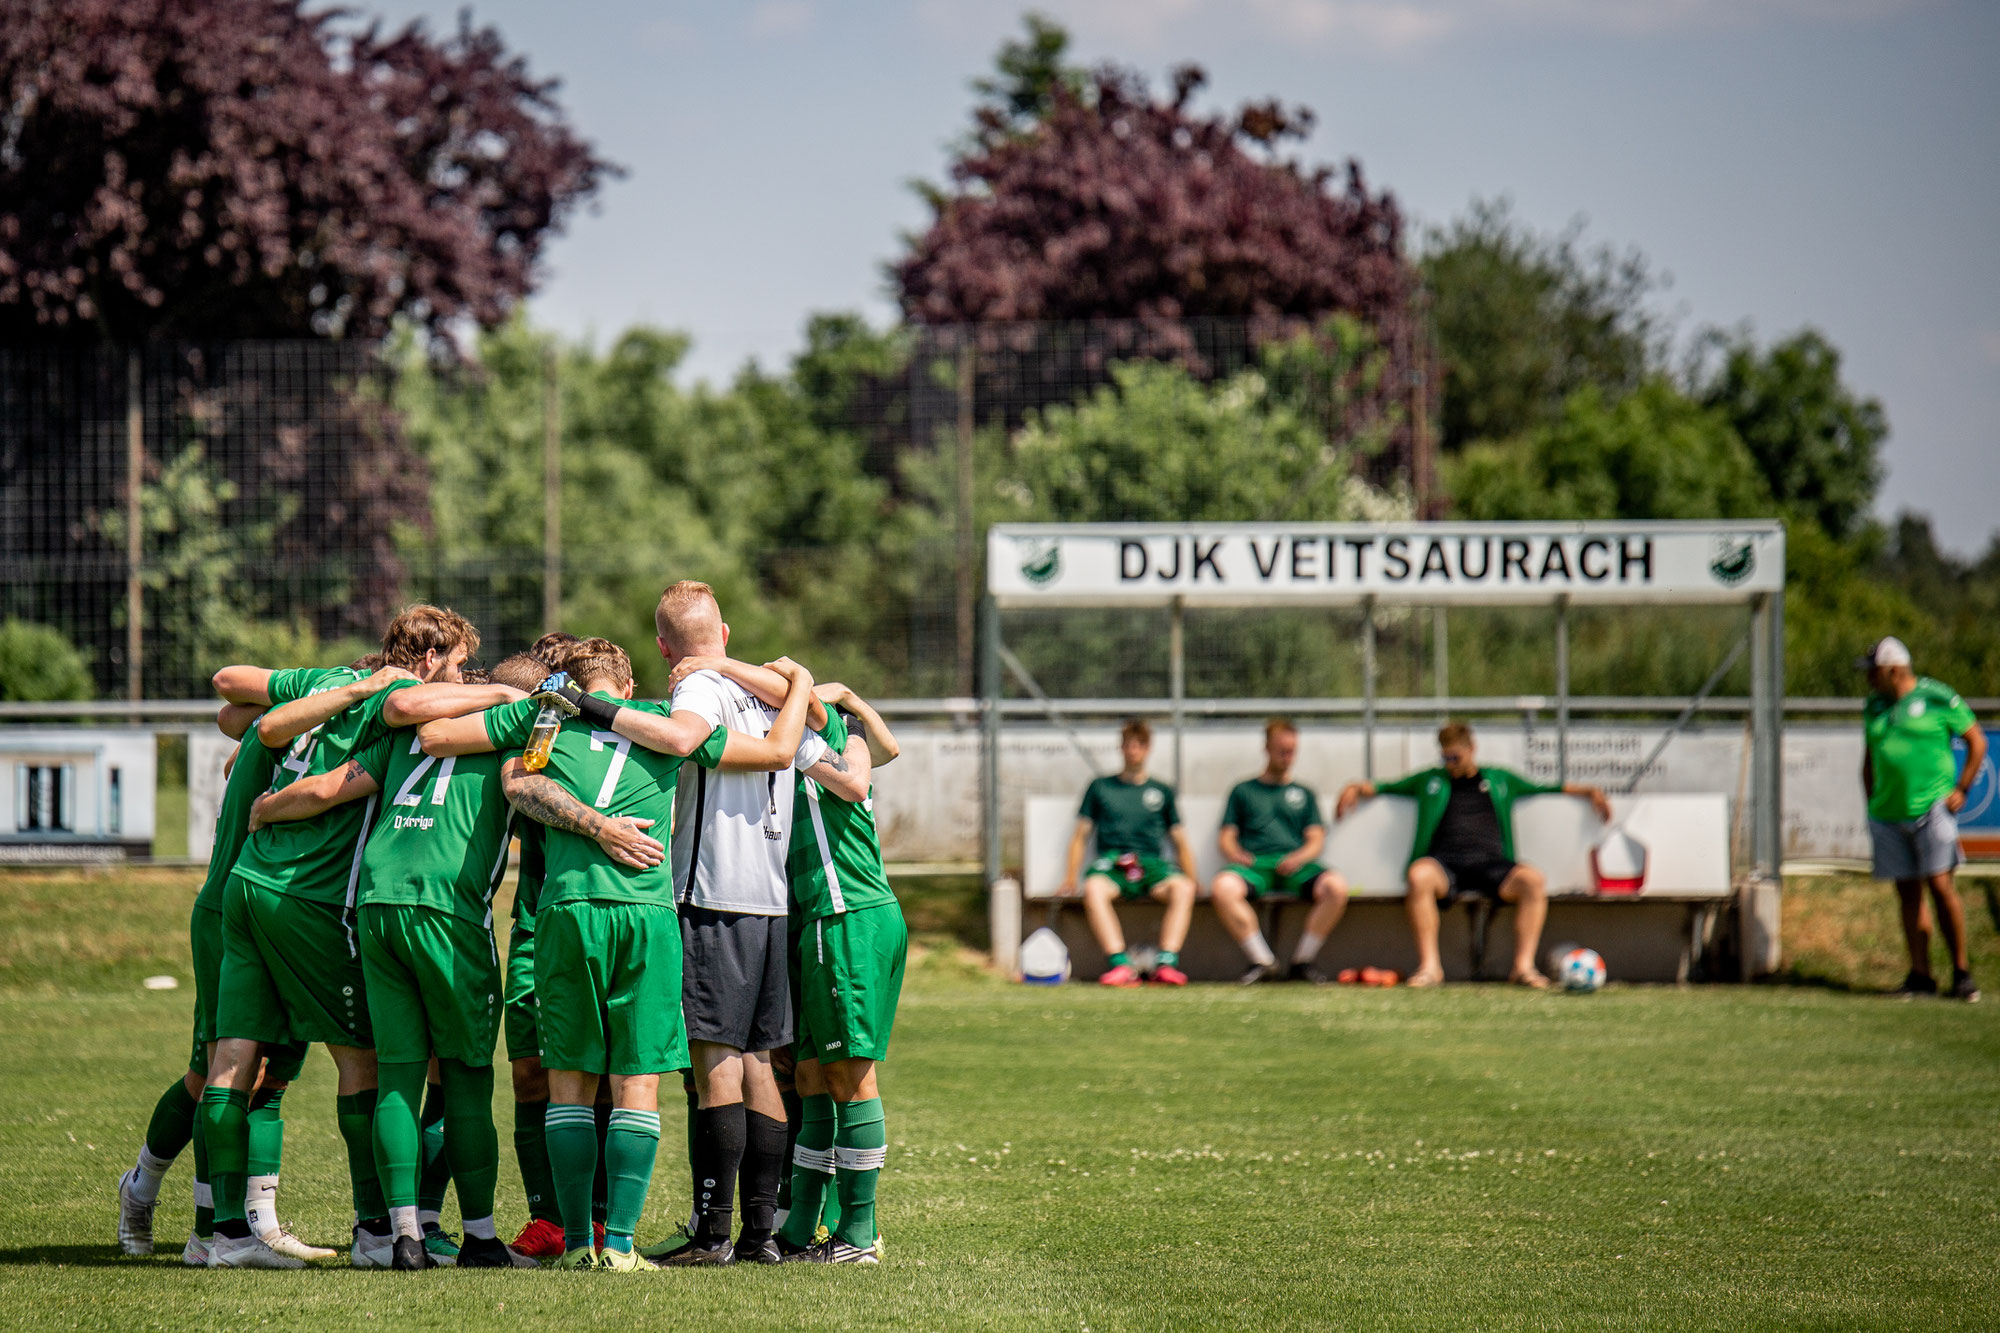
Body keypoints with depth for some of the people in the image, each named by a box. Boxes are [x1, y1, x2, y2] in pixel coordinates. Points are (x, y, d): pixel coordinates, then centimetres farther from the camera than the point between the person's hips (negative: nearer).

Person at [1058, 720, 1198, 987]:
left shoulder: (1161, 792, 22)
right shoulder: (1100, 788, 20)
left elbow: (1180, 842, 22)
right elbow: (1081, 836, 17)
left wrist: (1192, 879, 7)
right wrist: (1069, 879, 4)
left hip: (1151, 864, 1)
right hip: (1111, 861, -1)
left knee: (1182, 888, -34)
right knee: (1094, 888, -38)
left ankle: (1167, 964, -43)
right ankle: (1120, 965, -47)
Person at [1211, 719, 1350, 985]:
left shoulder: (1304, 794, 27)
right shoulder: (1243, 791, 24)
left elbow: (1316, 840, 15)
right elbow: (1226, 837, 15)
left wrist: (1299, 857, -8)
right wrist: (1235, 854, -9)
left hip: (1295, 866, 1)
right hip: (1254, 864, -1)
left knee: (1336, 886, -32)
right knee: (1223, 888, -37)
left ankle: (1301, 962, -20)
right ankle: (1262, 961, -28)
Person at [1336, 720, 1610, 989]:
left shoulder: (1500, 780, 25)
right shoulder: (1430, 781, 25)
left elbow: (1546, 788, 27)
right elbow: (1384, 788, 28)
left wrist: (1588, 792, 16)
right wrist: (1357, 789, 9)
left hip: (1491, 863, 1)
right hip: (1445, 863, -1)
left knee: (1533, 881, -30)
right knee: (1418, 875, -37)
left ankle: (1523, 966, -29)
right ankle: (1429, 966, -34)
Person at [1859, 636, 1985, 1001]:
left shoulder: (1938, 699, -4)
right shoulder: (1874, 706, 14)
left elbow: (1977, 742, 2)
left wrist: (1961, 790, -4)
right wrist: (1871, 805, 15)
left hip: (1931, 807, -5)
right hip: (1888, 815, 5)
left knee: (1941, 886, -12)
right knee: (1908, 893, 4)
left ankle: (1961, 970, -2)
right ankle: (1920, 975, 7)